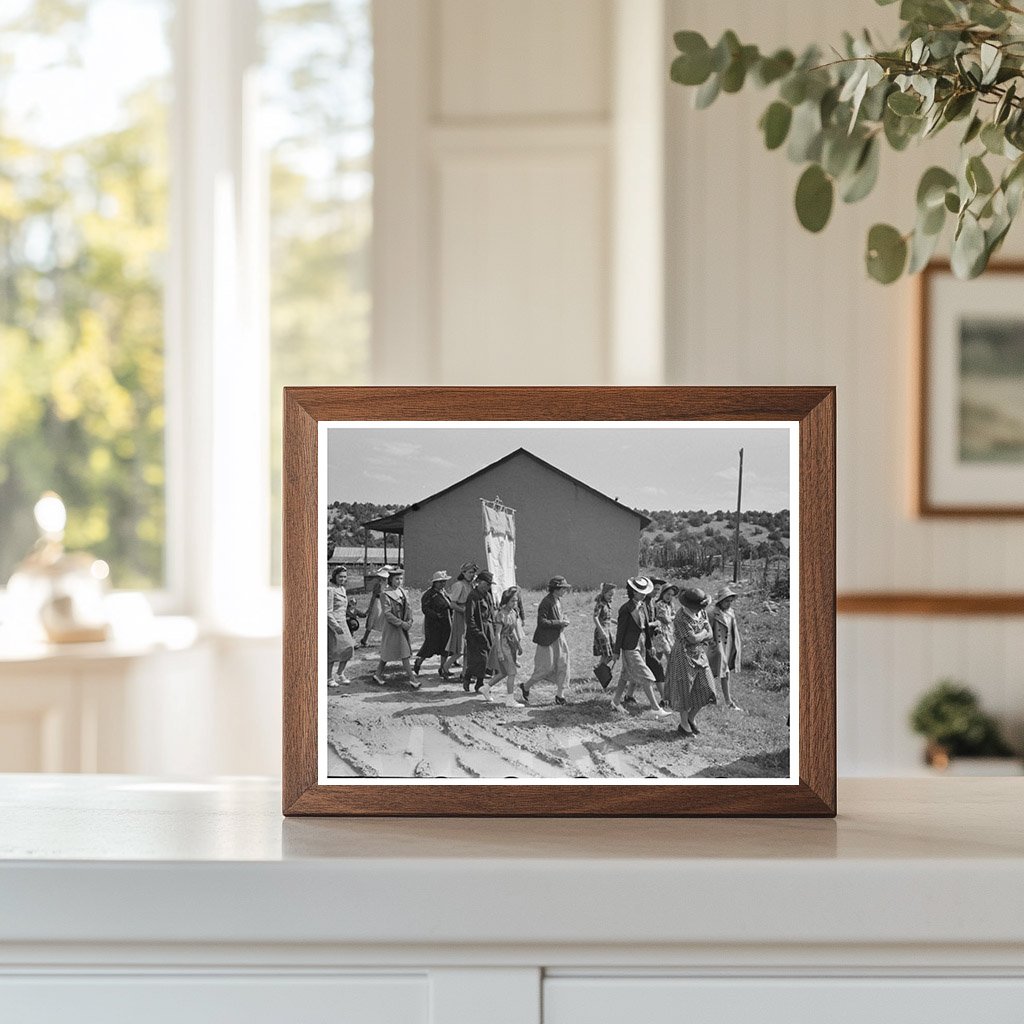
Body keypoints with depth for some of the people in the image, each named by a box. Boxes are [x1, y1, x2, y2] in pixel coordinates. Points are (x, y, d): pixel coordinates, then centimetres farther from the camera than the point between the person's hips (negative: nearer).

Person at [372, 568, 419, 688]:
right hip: (391, 627, -7)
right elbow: (387, 614, -17)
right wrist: (402, 623, -20)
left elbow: (408, 607, 13)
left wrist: (410, 621, -4)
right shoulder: (386, 595, -12)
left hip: (403, 627, 7)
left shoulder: (403, 592, 9)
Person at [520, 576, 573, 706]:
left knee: (563, 666, 5)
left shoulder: (558, 600, 10)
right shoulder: (546, 601, -18)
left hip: (559, 638, 9)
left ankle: (560, 695, 12)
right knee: (546, 668, -3)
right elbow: (542, 621, -24)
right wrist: (559, 623, -22)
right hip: (547, 640, -9)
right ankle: (525, 687, 18)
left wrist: (563, 620, 5)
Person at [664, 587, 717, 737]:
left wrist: (699, 636, -14)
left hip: (700, 655, 7)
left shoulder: (701, 613, 3)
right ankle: (684, 724, 17)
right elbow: (692, 638, -22)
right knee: (685, 692, 2)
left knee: (705, 690, 4)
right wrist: (704, 632, -6)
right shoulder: (681, 618, -20)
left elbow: (710, 635, 3)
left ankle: (691, 718, 25)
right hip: (684, 657, -7)